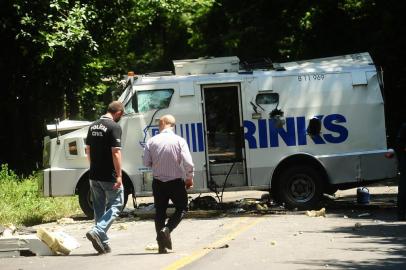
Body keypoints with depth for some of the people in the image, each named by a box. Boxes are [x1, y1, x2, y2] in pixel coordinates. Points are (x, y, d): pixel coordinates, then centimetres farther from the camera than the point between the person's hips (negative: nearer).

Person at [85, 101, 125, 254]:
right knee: (115, 205, 4)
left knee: (99, 208, 13)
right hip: (109, 176, -7)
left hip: (94, 175, 7)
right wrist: (119, 175, -17)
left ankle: (103, 244, 15)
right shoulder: (114, 127, -13)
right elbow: (115, 152, -19)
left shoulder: (93, 126, 11)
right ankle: (97, 231, -15)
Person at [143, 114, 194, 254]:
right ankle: (167, 229, -9)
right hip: (176, 182, -2)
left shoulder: (151, 141, -5)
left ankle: (162, 245, 9)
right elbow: (188, 162, -13)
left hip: (158, 182, 2)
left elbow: (146, 162, -2)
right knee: (181, 208, 14)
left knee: (160, 211, 12)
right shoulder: (179, 141, -10)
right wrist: (189, 178, 2)